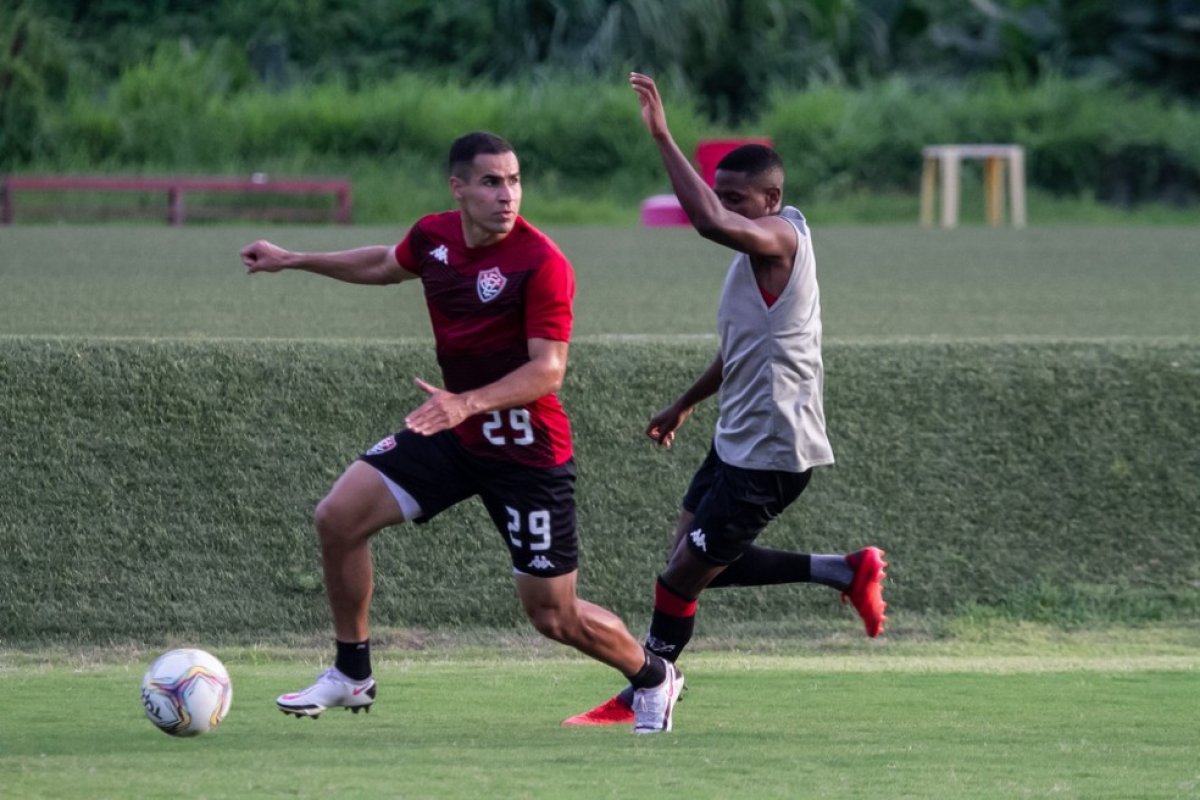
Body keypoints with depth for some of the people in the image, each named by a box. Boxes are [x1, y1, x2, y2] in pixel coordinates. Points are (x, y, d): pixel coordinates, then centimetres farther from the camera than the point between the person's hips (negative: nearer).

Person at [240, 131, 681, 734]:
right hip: (453, 432, 6)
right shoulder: (434, 236, -1)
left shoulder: (542, 264, -22)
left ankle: (653, 678, 29)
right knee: (338, 516, -6)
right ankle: (351, 675, 11)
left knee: (553, 615, -1)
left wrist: (467, 403, -38)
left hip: (528, 451, -6)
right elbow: (386, 265, 23)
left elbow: (548, 369, -26)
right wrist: (293, 261, 26)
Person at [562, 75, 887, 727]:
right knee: (701, 565, 14)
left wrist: (663, 138, -39)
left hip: (770, 453, -10)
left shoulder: (778, 237, -19)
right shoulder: (760, 249, 12)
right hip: (738, 440, 10)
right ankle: (845, 573, 18)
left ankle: (643, 697, 16)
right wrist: (685, 404, 34)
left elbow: (709, 222, -41)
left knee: (683, 575, -1)